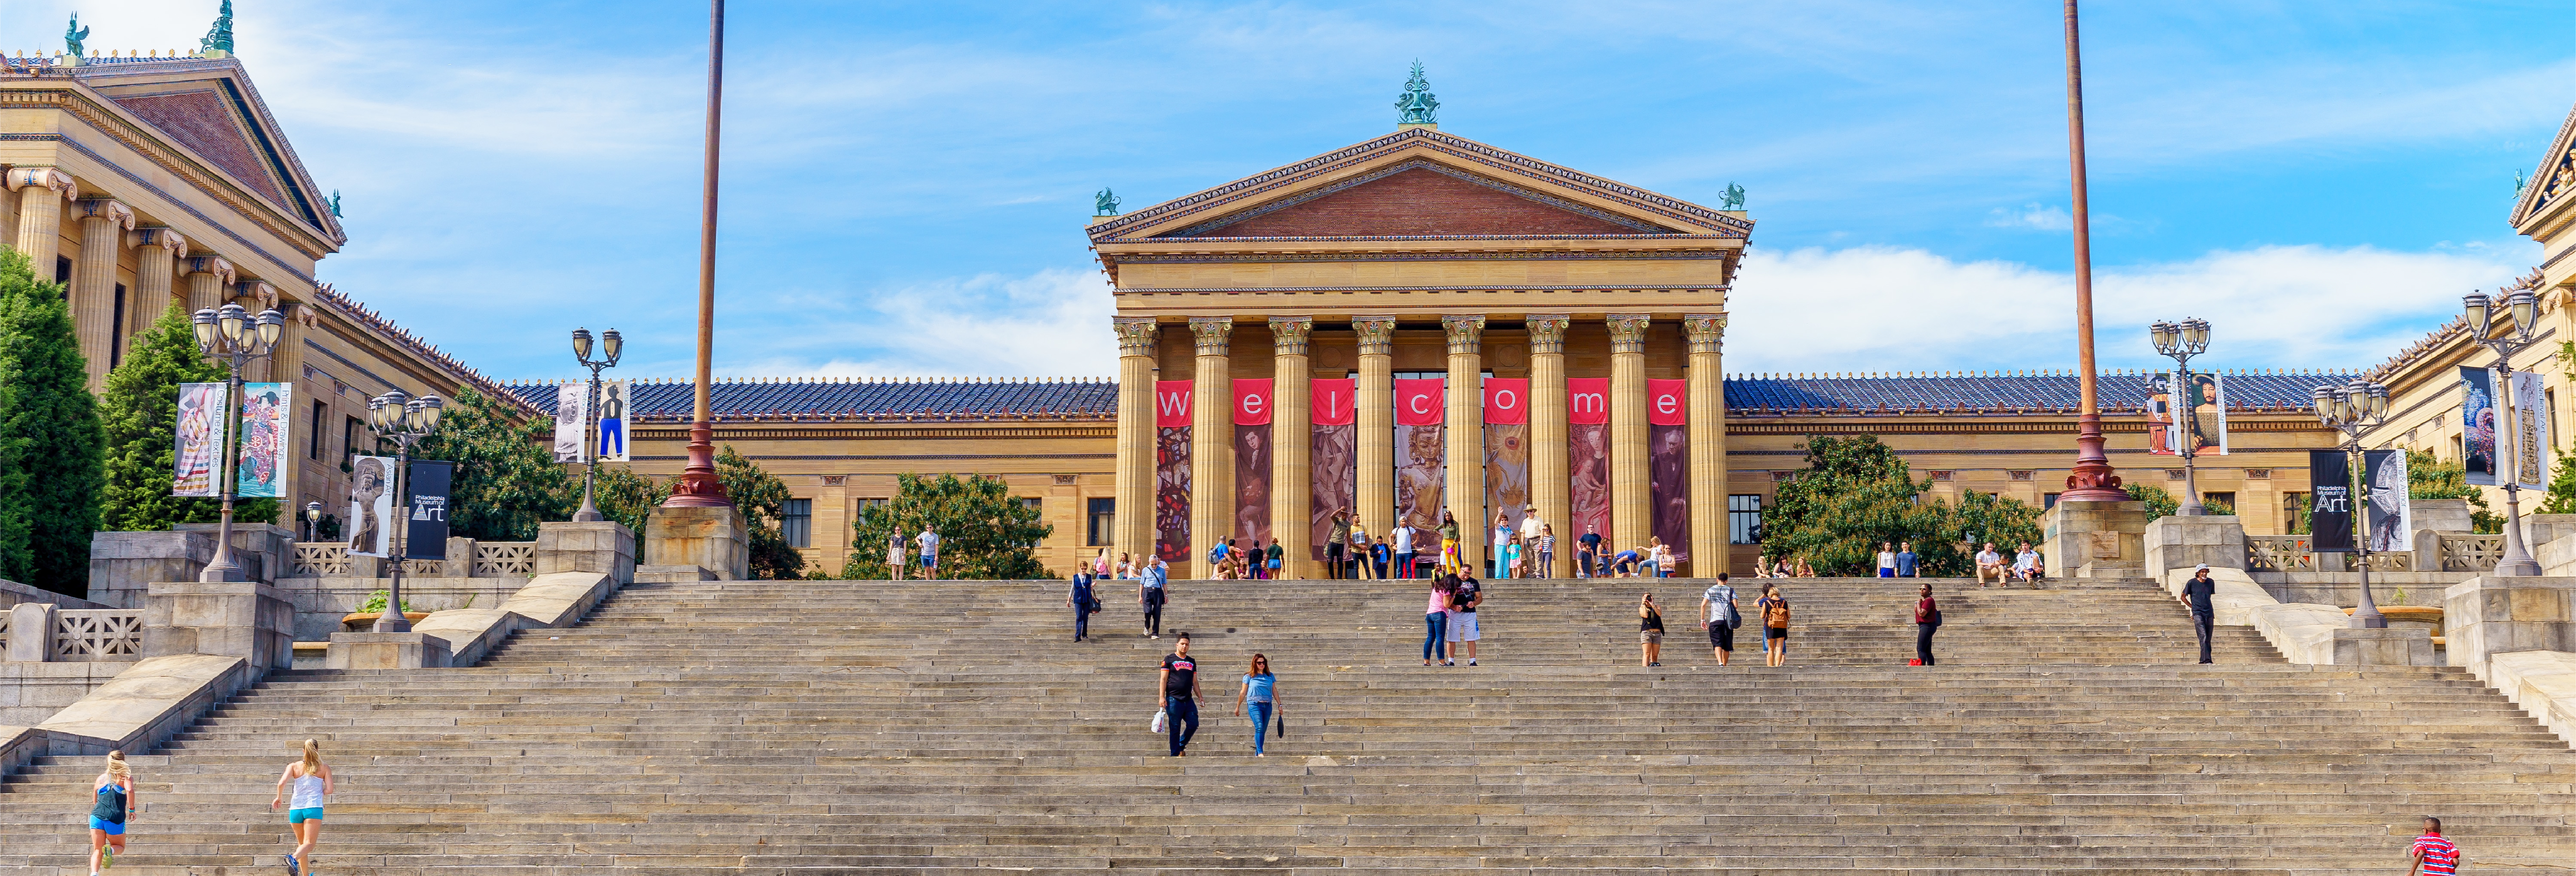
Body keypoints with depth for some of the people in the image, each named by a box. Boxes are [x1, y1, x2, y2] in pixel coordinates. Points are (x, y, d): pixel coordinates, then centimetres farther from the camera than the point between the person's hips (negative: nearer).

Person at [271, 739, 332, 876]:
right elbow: (329, 790, 0)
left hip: (296, 809, 3)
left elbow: (282, 783, -6)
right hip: (314, 808, -3)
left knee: (301, 843, 17)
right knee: (309, 844, -9)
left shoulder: (294, 766, 8)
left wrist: (279, 797, 11)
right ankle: (294, 858, -40)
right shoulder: (325, 768, 7)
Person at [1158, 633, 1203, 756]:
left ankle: (1181, 746, 19)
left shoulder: (1192, 662, 17)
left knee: (1193, 724, -2)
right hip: (1174, 699, -5)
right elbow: (1164, 679, -2)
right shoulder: (1169, 659, 2)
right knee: (1175, 729, -2)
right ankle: (1175, 754, 4)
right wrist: (1162, 697, -10)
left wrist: (1200, 697, 13)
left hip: (1189, 700, 5)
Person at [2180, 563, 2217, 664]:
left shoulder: (2211, 583, 10)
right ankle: (2207, 660, -24)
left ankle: (2203, 660, 13)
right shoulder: (2191, 583, -1)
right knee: (2203, 637, -18)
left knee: (2208, 639, 5)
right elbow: (2183, 597, 9)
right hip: (2198, 614, -5)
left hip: (2209, 613, 5)